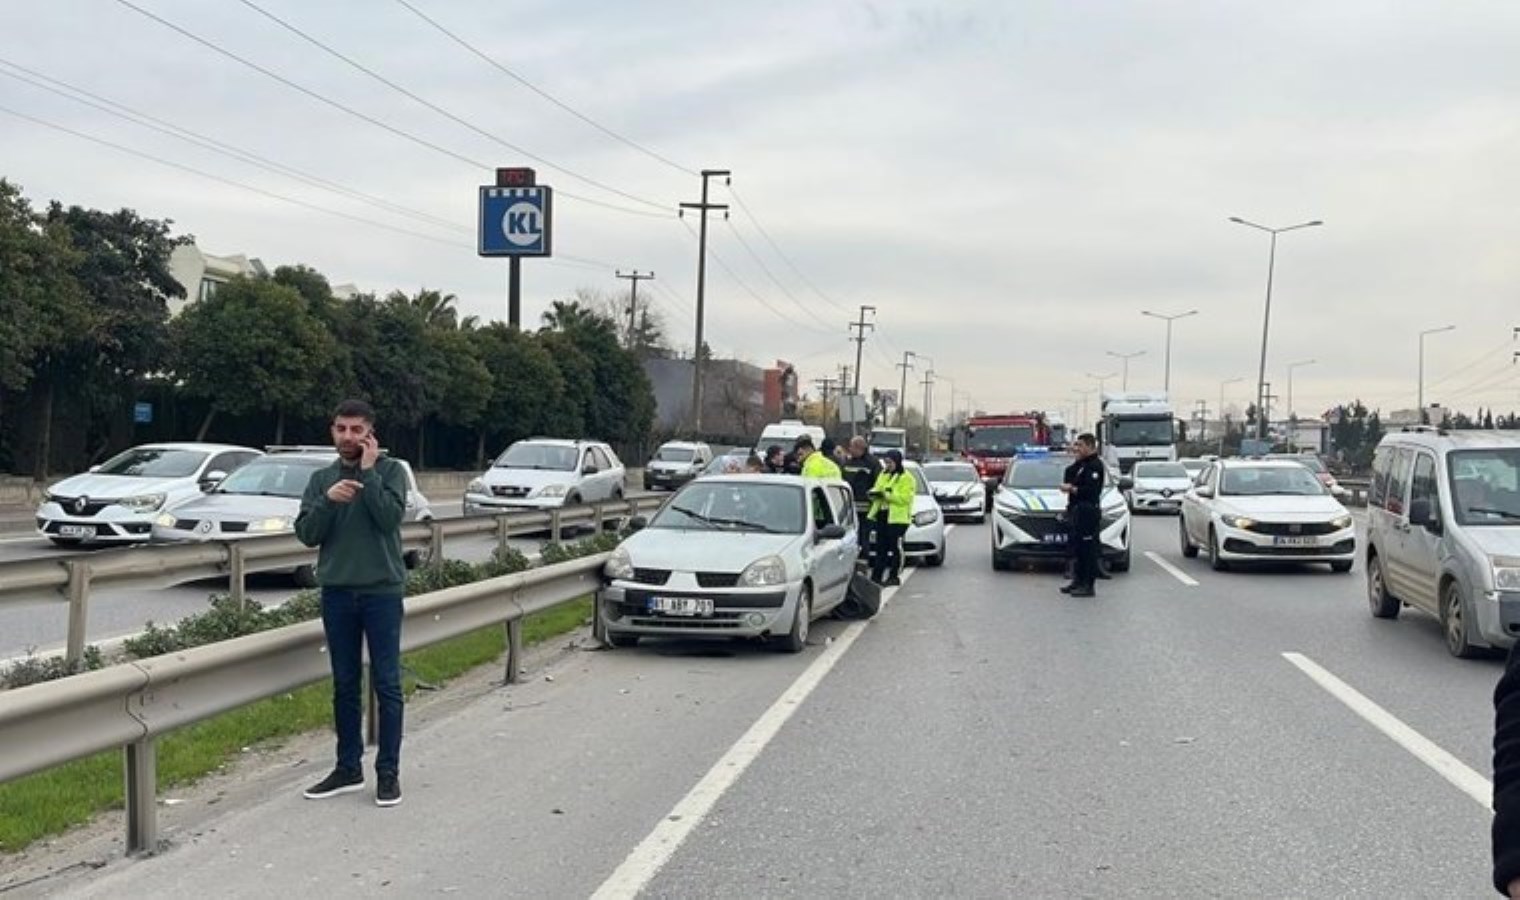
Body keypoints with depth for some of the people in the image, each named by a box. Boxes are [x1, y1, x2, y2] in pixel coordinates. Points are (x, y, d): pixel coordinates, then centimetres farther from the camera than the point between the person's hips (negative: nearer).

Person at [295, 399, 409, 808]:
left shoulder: (390, 469, -1)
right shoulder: (321, 479, 10)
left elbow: (391, 517, -16)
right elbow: (306, 533, 1)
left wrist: (368, 471, -13)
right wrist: (328, 500, -14)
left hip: (382, 591, -4)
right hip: (337, 593, 4)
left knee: (386, 685, 0)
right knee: (345, 685, 11)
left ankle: (388, 771, 8)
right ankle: (348, 768, 21)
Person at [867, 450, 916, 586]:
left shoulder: (906, 478, -6)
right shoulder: (883, 474, 17)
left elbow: (905, 498, -17)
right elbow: (877, 488, 21)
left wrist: (886, 494, -21)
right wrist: (874, 493, -3)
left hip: (897, 518, -7)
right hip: (882, 515, 7)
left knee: (896, 547, -3)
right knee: (881, 547, 8)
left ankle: (895, 576, 4)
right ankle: (876, 576, 11)